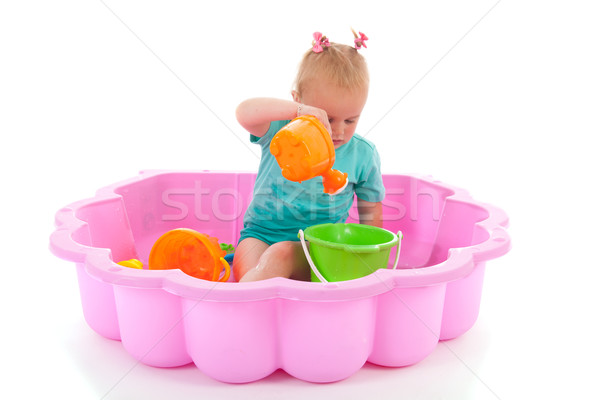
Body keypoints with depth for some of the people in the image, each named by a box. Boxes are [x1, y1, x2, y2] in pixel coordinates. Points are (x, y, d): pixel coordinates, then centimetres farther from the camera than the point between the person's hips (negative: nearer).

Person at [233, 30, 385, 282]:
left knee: (281, 254, -33)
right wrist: (298, 110, -39)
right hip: (260, 233, 0)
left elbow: (371, 216, 9)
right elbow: (245, 113, -27)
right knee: (249, 274, -32)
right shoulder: (281, 130, -5)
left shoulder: (364, 155, 0)